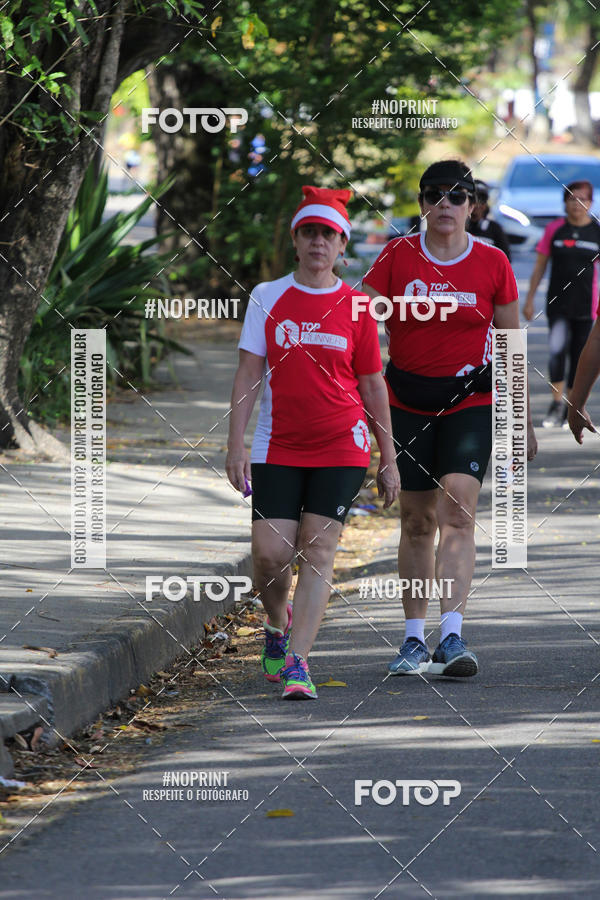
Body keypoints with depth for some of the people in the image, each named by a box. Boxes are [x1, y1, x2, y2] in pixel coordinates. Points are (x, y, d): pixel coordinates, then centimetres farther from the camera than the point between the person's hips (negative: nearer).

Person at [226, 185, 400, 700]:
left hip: (341, 447, -1)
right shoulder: (268, 298, 4)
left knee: (319, 548, -10)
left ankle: (296, 661, -11)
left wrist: (388, 460, 8)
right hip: (278, 446, 1)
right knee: (270, 552, -5)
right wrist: (236, 445, -4)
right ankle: (277, 625, 26)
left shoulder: (357, 307, 3)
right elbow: (249, 373, 4)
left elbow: (373, 386, 8)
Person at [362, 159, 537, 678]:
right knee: (417, 521, 6)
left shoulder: (492, 264, 1)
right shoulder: (398, 257, 0)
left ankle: (452, 637, -24)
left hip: (470, 404, -1)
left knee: (458, 512, -18)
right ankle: (414, 639, 17)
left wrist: (523, 421, 10)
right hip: (407, 402, 1)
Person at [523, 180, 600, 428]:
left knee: (578, 356, 4)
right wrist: (529, 299, 4)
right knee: (557, 348, -18)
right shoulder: (554, 229, 2)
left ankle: (570, 409, 16)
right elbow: (540, 266, 7)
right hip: (558, 303, -1)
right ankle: (556, 404, -5)